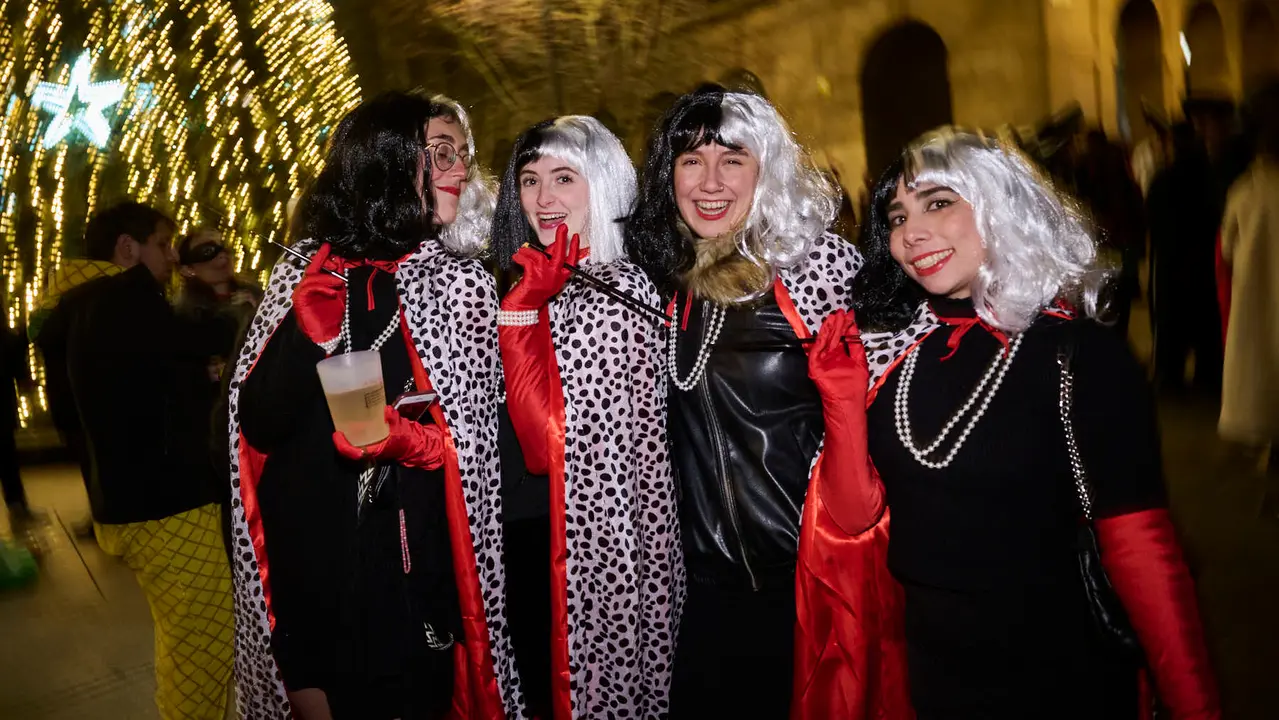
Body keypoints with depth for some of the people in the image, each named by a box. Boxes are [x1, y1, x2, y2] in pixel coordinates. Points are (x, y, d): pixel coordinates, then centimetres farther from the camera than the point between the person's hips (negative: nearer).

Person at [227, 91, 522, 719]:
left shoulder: (461, 282, -3)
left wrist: (412, 439, -24)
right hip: (301, 563, 2)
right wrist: (308, 330, -20)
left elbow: (484, 439, -5)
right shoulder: (305, 270, 0)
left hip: (410, 571, -2)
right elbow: (256, 424, -5)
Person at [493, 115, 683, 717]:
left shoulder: (617, 289, -16)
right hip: (530, 534, 8)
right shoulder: (543, 283, 8)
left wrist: (520, 308, -21)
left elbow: (551, 442, -23)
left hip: (588, 537, -8)